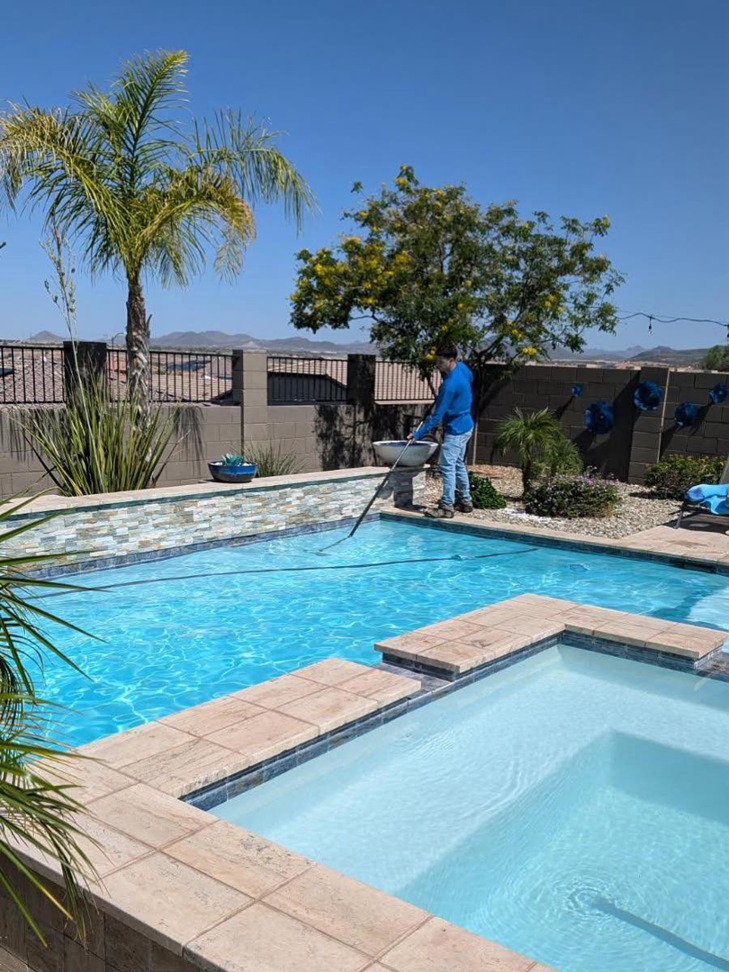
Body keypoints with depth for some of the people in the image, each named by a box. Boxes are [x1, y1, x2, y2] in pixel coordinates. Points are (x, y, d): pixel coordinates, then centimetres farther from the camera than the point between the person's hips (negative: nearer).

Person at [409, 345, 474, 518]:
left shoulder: (450, 384, -26)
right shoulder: (462, 367, 0)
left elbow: (437, 415, -24)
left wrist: (418, 433, -20)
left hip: (455, 430, -10)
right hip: (465, 425, 10)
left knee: (448, 466, -10)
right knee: (459, 464, 17)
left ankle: (447, 506, -9)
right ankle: (465, 501, 25)